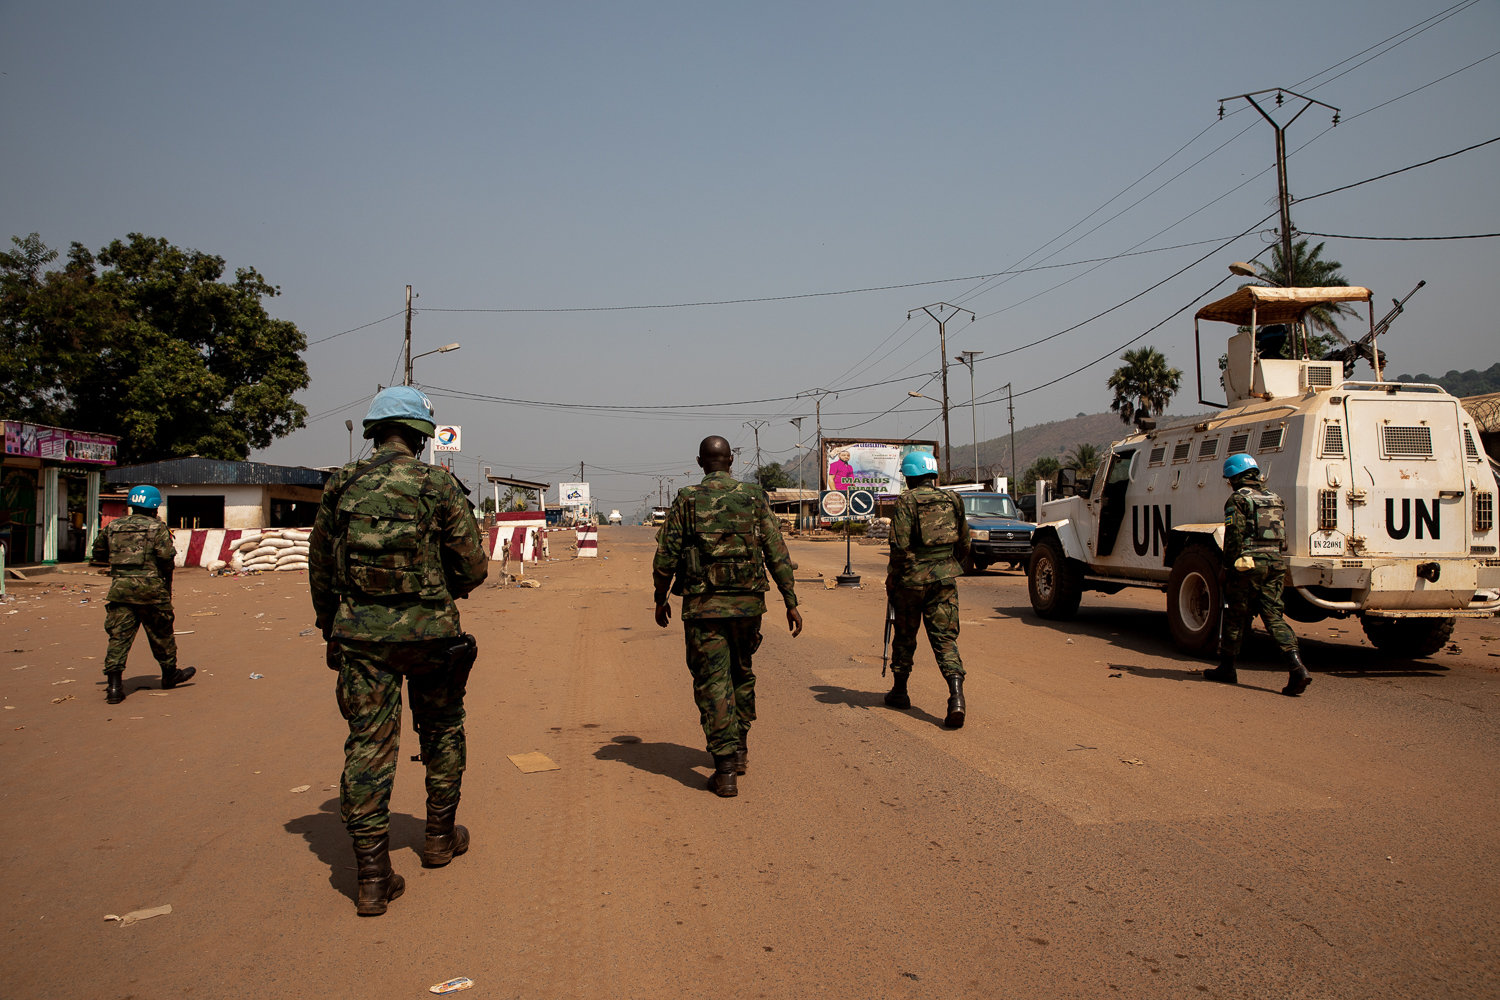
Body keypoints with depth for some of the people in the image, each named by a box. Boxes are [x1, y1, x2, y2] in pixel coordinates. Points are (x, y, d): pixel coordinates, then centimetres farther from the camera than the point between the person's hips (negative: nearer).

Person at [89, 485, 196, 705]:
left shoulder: (113, 526, 11)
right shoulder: (157, 528, -3)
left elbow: (98, 553, 20)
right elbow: (165, 557, -12)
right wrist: (167, 585, 1)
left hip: (120, 586, 3)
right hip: (150, 587, -3)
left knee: (119, 636, 3)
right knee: (160, 633, 12)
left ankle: (114, 685, -6)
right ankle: (169, 674, 28)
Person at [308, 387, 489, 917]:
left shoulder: (341, 485, 3)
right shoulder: (439, 485, -6)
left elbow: (319, 569, 10)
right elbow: (473, 566, -5)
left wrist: (332, 632, 21)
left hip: (360, 633, 2)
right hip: (428, 632, -2)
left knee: (368, 745, 4)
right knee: (442, 733, 19)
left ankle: (372, 876, 3)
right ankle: (440, 837, 33)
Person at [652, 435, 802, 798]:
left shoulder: (686, 501, -2)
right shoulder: (754, 498, 2)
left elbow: (666, 556, -1)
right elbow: (777, 554, -1)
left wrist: (660, 598, 13)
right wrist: (791, 602, 3)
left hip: (704, 605, -2)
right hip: (748, 603, 3)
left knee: (712, 682, 1)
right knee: (742, 673, 22)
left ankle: (726, 769, -3)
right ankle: (739, 747, 32)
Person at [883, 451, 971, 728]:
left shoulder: (907, 501, -9)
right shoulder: (951, 500, 7)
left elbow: (900, 545, -15)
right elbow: (964, 543, 13)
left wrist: (892, 578, -4)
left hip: (913, 577, -3)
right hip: (944, 577, 3)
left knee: (905, 634, 14)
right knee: (945, 636, 2)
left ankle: (900, 691, 28)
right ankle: (956, 697, -16)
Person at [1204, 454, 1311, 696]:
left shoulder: (1238, 499, -5)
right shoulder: (1274, 499, 17)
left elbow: (1234, 537, -12)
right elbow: (1283, 539, 19)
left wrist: (1227, 568, -5)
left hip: (1248, 564, -6)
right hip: (1275, 563, 6)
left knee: (1236, 617, 6)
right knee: (1273, 616, 4)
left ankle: (1226, 669, 17)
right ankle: (1297, 668, -13)